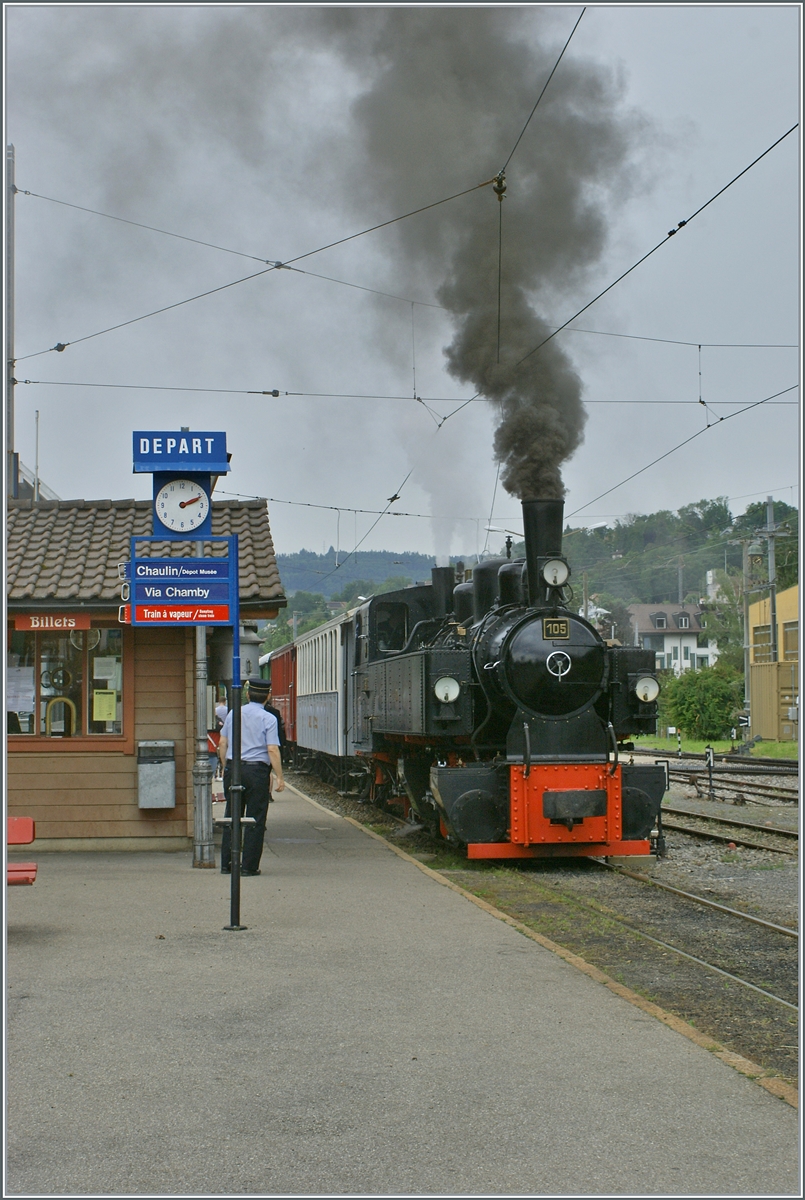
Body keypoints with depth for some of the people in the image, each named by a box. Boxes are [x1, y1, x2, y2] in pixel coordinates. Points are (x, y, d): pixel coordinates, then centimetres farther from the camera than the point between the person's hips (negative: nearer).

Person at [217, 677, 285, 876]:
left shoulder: (233, 714, 8)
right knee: (255, 820, 2)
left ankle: (227, 864, 14)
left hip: (233, 768, 4)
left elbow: (222, 744, 10)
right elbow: (272, 750, -12)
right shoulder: (268, 719, -6)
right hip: (256, 770, -4)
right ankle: (249, 866, 2)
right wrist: (279, 777, -9)